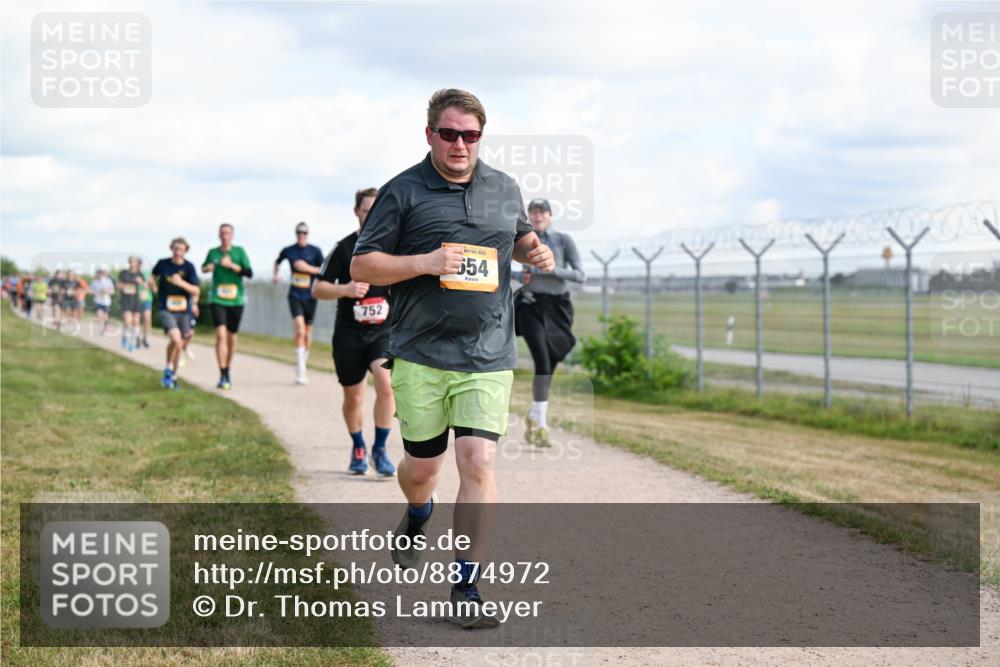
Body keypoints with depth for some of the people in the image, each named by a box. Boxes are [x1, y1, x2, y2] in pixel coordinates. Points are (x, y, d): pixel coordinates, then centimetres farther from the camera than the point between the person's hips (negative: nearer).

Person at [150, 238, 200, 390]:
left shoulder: (189, 267, -4)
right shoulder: (163, 263, -1)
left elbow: (196, 291, -9)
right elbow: (153, 275, 22)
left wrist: (181, 283, -24)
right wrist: (153, 283, 2)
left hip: (183, 310, 2)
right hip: (166, 309, -2)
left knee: (179, 344, 11)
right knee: (176, 339, -23)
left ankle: (173, 376, 29)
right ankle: (169, 369, -3)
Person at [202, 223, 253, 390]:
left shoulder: (239, 251, 1)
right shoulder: (213, 252, 5)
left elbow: (249, 273, -6)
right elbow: (203, 268, 22)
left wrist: (232, 265, -18)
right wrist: (207, 268, -1)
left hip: (236, 300, 1)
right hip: (218, 300, -1)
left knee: (232, 338, 9)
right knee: (221, 335, -16)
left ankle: (227, 371, 28)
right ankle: (223, 376, -17)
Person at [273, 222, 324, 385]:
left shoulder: (315, 251, 0)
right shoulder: (288, 251, 4)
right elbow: (277, 261, 26)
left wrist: (308, 268, -14)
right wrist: (276, 275, 12)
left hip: (310, 296, 1)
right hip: (294, 295, -1)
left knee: (307, 332, 9)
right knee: (299, 330, -17)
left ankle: (303, 365, 28)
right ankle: (300, 371, -21)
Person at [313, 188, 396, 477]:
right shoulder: (344, 248, -3)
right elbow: (317, 289, 0)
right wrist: (345, 289, -18)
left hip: (384, 331, 0)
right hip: (349, 334, 0)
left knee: (386, 383, -23)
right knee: (353, 397, 9)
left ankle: (379, 450, -9)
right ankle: (358, 448, 34)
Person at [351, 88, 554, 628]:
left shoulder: (504, 189, 10)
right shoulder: (403, 193, -2)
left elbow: (520, 237, 29)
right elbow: (361, 265, -3)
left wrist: (534, 251, 4)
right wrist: (425, 263, -17)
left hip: (488, 359, 1)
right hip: (420, 358, -1)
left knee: (477, 463, -11)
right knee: (422, 466, 11)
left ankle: (466, 588, -4)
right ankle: (416, 519, 48)